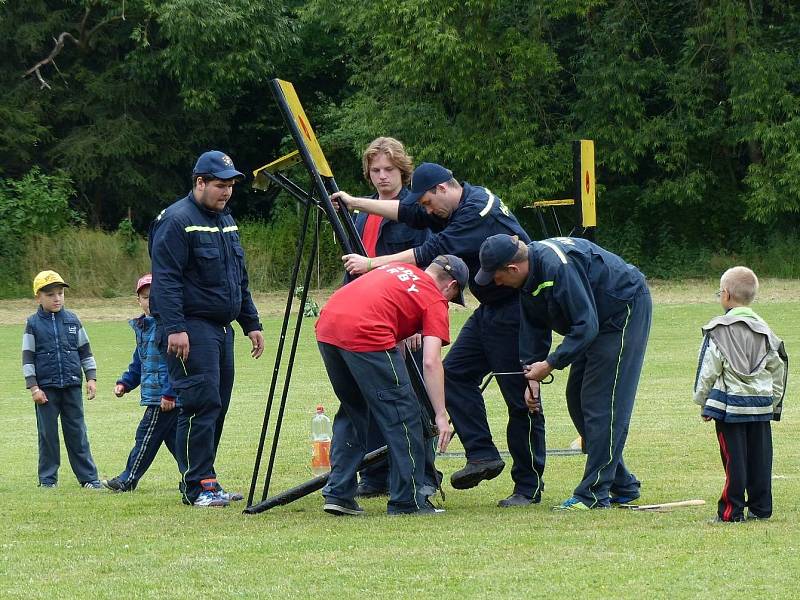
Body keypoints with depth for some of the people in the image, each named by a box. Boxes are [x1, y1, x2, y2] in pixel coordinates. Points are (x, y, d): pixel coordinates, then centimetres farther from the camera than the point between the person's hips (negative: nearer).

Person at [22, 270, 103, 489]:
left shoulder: (72, 321, 6)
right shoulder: (33, 324, 0)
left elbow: (85, 351, 13)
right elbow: (28, 358, -1)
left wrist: (91, 378, 6)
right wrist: (33, 387, -7)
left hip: (72, 386, 2)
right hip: (46, 388, -2)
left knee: (77, 432, 3)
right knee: (47, 434, 4)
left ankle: (88, 477, 4)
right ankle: (48, 478, 12)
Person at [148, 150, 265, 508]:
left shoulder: (226, 221, 19)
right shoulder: (177, 221, -10)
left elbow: (239, 279, 26)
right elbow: (165, 280, -17)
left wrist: (251, 324, 21)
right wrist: (174, 329, -24)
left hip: (220, 329, 9)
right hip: (191, 330, -9)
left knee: (217, 407, 8)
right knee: (201, 404, -14)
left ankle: (201, 483, 13)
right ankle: (198, 485, -12)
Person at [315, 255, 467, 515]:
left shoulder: (398, 269, 28)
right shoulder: (436, 302, 9)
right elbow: (431, 362, -1)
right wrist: (441, 416, -1)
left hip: (326, 326, 7)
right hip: (366, 335, -7)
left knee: (352, 410, 23)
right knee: (401, 414, 5)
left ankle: (338, 494, 20)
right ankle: (407, 500, 7)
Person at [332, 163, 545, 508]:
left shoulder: (479, 212, -22)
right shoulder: (462, 206, 8)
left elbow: (431, 253, -26)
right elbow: (409, 213, 16)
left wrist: (370, 263, -23)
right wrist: (355, 203, 13)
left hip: (516, 310, -10)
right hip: (490, 308, 10)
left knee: (520, 397, -6)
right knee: (456, 372, 3)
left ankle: (529, 488, -2)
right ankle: (482, 454, 3)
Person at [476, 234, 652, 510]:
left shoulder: (558, 268, -33)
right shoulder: (531, 272, -2)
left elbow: (585, 326, -32)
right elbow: (533, 327, 6)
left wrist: (550, 364, -28)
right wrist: (532, 378, -1)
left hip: (626, 309, -10)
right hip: (597, 318, 10)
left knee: (601, 403, -13)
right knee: (578, 400, 10)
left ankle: (595, 493, -12)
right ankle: (622, 486, 16)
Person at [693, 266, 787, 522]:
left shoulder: (719, 330, -8)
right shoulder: (764, 331, 10)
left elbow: (709, 369, -7)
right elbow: (778, 368, 13)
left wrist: (703, 400, 3)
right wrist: (775, 401, 20)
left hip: (730, 403, -5)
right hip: (762, 403, 5)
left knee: (734, 458, -3)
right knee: (760, 457, 8)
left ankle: (731, 510, -1)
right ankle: (760, 508, 12)